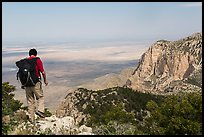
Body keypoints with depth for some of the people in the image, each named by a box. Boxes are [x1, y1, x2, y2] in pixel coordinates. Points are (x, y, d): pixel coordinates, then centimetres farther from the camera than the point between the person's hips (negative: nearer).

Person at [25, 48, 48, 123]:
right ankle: (40, 110, -8)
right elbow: (43, 72, -9)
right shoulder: (37, 60, -6)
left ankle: (31, 119, 18)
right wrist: (45, 80, 7)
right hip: (36, 83, -4)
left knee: (30, 101, 12)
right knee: (40, 97, 15)